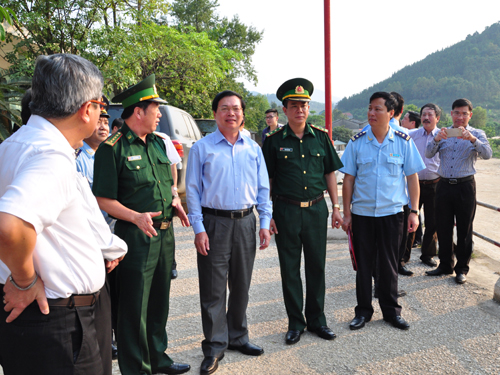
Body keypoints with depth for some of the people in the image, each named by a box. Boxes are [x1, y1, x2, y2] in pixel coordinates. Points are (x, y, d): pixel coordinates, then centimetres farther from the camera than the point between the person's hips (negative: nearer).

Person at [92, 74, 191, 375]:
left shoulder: (159, 143, 11)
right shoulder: (112, 148, -12)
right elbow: (103, 199, -13)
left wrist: (175, 201, 1)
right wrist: (136, 217, -25)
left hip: (165, 233, 8)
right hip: (136, 236, -7)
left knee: (159, 301, 20)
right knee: (135, 307, 3)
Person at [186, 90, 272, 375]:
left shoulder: (253, 148, 9)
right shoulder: (202, 148, 0)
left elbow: (263, 189, 11)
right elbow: (193, 190, -2)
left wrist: (265, 223, 3)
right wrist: (199, 229, -9)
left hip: (246, 222, 4)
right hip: (214, 223, -3)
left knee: (241, 285, 14)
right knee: (213, 289, 1)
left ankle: (238, 337, 31)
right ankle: (215, 348, 14)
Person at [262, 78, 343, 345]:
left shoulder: (321, 137, 5)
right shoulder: (274, 140, -1)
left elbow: (330, 173, 10)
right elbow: (266, 180, 0)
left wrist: (336, 207, 6)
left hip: (316, 209, 2)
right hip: (286, 211, -2)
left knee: (316, 266, 10)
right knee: (290, 269, 7)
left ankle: (316, 319, 26)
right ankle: (295, 322, 22)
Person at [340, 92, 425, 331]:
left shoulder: (403, 142, -1)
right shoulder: (357, 142, -1)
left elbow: (412, 178, 3)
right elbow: (348, 179, 1)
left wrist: (414, 211, -2)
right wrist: (347, 213, -1)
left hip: (392, 213, 0)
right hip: (362, 213, 0)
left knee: (389, 264, 11)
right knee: (364, 264, 9)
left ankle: (391, 311, 27)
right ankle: (363, 311, 24)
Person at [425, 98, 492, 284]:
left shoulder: (477, 134, 4)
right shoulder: (443, 133, 9)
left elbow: (487, 154, -13)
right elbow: (428, 154, -4)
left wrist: (472, 139, -29)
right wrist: (437, 139, -22)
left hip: (465, 187, -2)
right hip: (444, 185, 2)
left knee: (464, 229, 4)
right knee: (443, 228, 8)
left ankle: (462, 269, 16)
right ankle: (445, 265, 22)